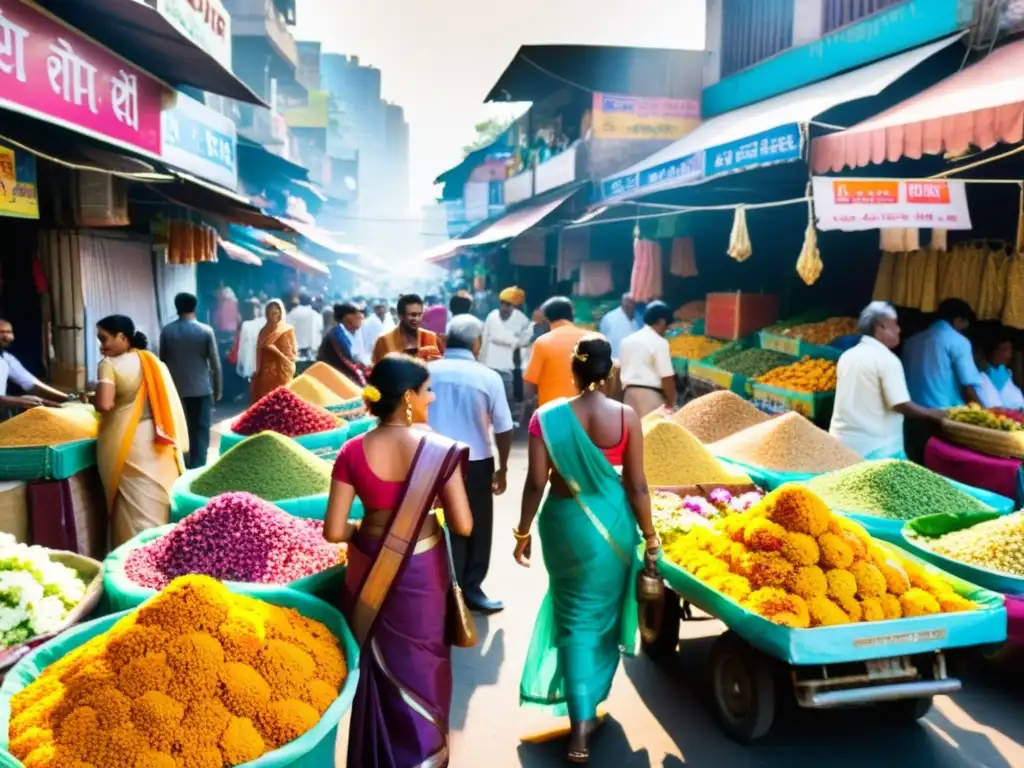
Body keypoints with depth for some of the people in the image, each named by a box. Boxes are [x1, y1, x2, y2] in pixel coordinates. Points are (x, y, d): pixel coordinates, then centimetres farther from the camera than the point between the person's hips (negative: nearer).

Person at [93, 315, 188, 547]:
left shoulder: (109, 365, -7)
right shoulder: (153, 361, 11)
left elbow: (104, 405, -19)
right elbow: (169, 402, 12)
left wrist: (95, 398, 2)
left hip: (126, 445, -5)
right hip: (157, 442, 5)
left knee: (134, 509, 0)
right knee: (158, 502, 12)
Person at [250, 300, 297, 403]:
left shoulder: (288, 330, -1)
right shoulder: (264, 331, 11)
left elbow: (291, 353, -2)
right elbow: (259, 353, 12)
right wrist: (258, 371, 6)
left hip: (282, 372, -4)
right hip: (266, 372, 4)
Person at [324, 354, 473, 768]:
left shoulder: (353, 452, -11)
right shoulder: (438, 450, -17)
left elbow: (334, 531, -12)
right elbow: (463, 525, -15)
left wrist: (365, 530, 8)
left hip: (369, 573, 2)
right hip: (421, 573, -2)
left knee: (374, 668, 25)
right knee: (419, 673, 21)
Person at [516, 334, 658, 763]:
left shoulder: (548, 417, -11)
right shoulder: (626, 417, -11)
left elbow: (536, 483, -9)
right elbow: (637, 485, -8)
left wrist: (523, 533, 4)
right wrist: (650, 536, 4)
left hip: (564, 521, -1)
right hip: (612, 521, 1)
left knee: (574, 616, 13)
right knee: (602, 611, 22)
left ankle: (580, 725, 11)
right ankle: (589, 700, 44)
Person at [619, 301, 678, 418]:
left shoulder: (627, 340, 11)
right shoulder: (659, 342, -10)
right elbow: (666, 377, -13)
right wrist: (671, 402, -6)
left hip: (629, 393, 7)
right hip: (651, 395, -7)